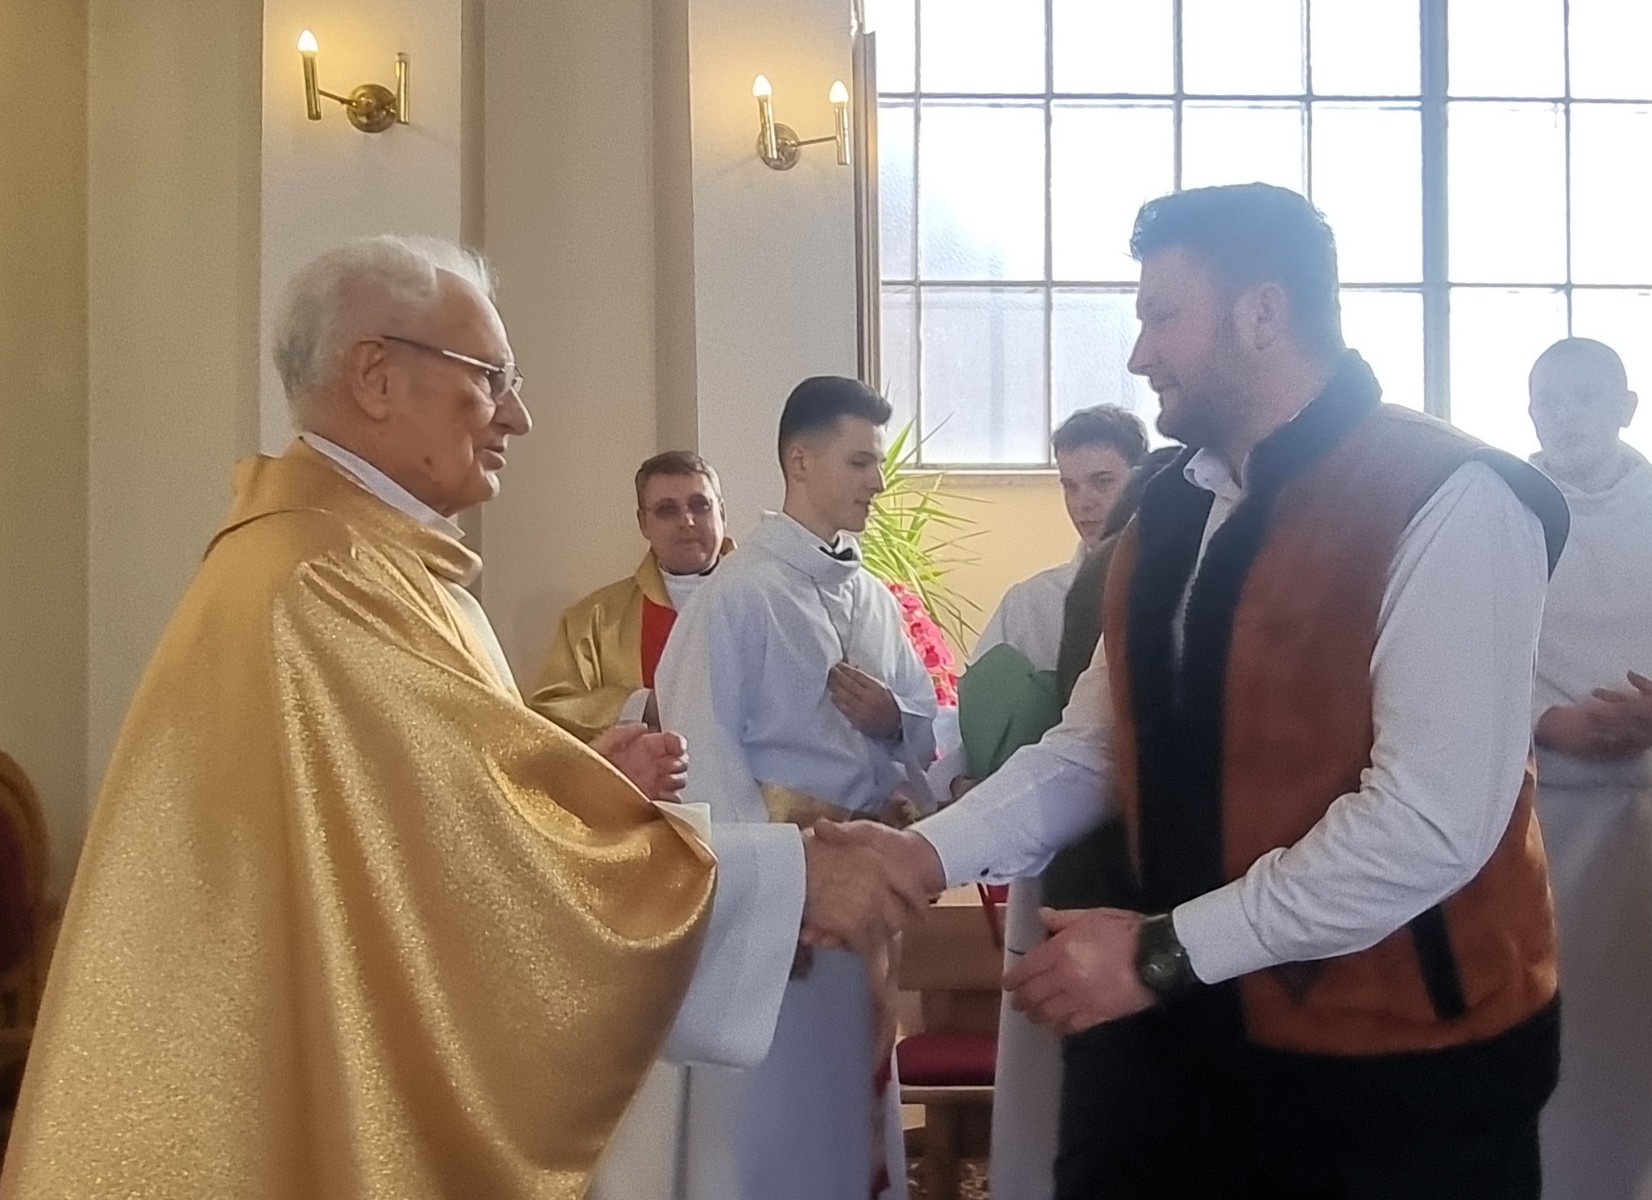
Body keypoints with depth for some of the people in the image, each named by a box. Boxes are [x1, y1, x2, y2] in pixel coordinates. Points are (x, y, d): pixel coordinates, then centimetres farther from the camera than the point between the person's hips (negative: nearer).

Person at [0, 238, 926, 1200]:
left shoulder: (357, 558, 11)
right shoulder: (324, 581, -23)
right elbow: (504, 835, -27)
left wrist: (585, 785, 1)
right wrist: (793, 872, -21)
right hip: (320, 1117, -10)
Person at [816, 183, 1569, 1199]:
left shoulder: (1451, 507, -17)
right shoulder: (1173, 512, 6)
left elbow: (1434, 822, -23)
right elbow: (1097, 744, 7)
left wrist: (1164, 953, -20)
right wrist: (934, 850, -7)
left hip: (1409, 1060, -6)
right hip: (1205, 1033, 6)